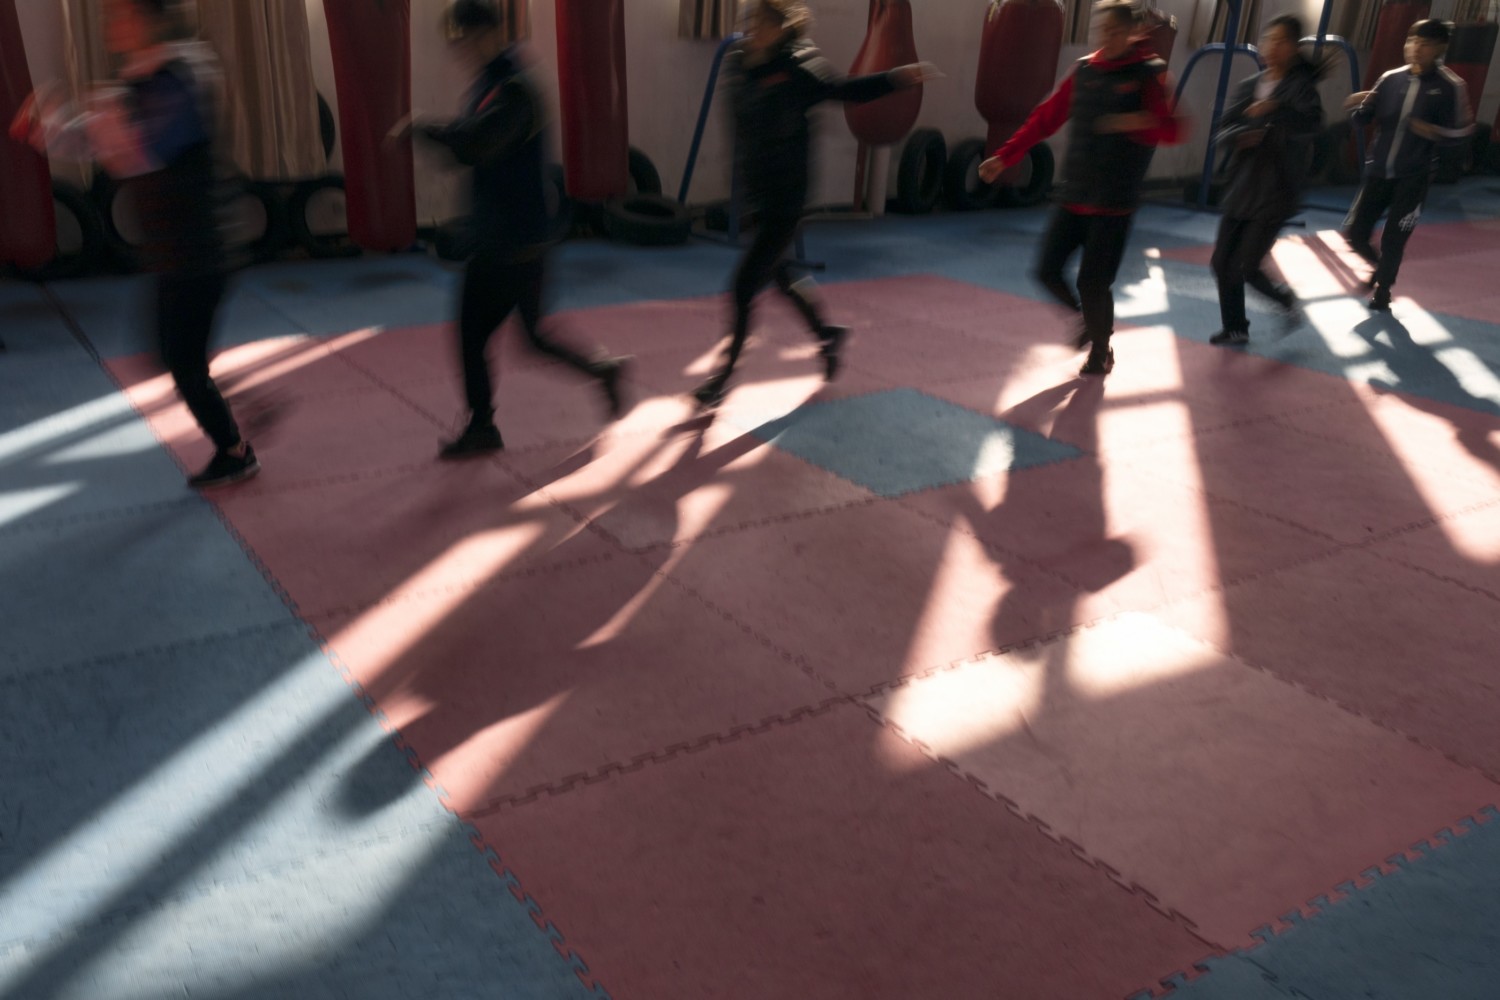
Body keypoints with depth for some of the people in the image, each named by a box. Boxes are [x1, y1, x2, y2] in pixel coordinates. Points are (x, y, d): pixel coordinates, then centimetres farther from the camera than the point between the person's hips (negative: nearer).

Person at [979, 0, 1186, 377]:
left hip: (1114, 203, -5)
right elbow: (1045, 118, 10)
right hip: (1074, 197, 5)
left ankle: (1101, 354, 19)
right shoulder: (1083, 71, 7)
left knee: (1092, 283, -6)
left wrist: (1142, 123, -37)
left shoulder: (1150, 74, -7)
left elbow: (1175, 130, -17)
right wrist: (1004, 157, 4)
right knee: (1048, 271, 4)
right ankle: (1091, 320, 32)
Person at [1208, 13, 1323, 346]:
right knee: (1223, 263, 7)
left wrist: (1275, 108, -43)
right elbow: (1223, 132, 3)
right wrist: (1240, 136, -20)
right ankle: (1236, 328, 25)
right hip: (1240, 190, 6)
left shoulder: (1301, 86, -7)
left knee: (1245, 268, -10)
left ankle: (1285, 299, 20)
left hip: (1275, 193, -6)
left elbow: (1310, 125, -26)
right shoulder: (1247, 87, 9)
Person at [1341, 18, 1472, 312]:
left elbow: (1460, 133, -2)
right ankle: (1381, 267, 34)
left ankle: (1383, 288, 24)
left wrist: (1433, 131, -22)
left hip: (1414, 177, -3)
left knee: (1393, 239, 0)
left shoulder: (1450, 87, -6)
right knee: (1354, 233, 4)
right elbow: (1362, 121, 3)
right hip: (1378, 171, 3)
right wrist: (1358, 107, -19)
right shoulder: (1391, 79, 2)